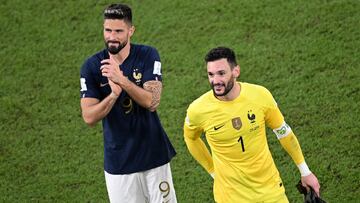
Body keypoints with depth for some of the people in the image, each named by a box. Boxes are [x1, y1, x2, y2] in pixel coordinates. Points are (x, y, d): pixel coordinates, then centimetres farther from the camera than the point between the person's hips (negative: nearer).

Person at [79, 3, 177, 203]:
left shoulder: (147, 55, -7)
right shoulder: (92, 66, -6)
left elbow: (152, 102, -18)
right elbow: (89, 117, -12)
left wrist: (122, 80, -30)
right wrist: (114, 94, -28)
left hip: (153, 155, 0)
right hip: (118, 161, 0)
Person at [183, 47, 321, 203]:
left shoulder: (260, 95, -13)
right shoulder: (197, 110, -16)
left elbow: (283, 132, 2)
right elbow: (190, 138, 7)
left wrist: (305, 172, 9)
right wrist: (214, 171, 8)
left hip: (270, 186, 2)